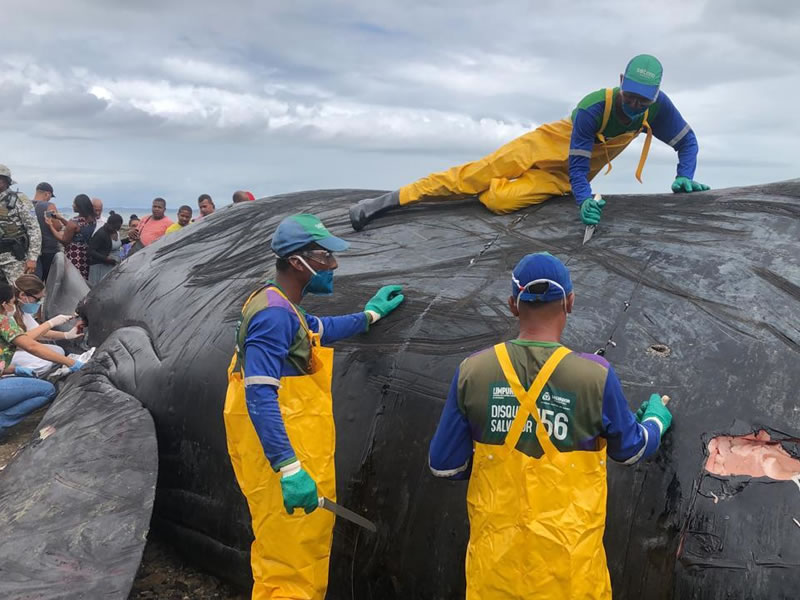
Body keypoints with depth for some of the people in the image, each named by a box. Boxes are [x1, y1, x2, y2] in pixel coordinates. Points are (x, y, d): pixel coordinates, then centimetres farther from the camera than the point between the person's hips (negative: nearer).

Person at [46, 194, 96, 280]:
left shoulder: (74, 222, -19)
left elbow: (64, 240, -9)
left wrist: (50, 225, -2)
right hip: (85, 257, 7)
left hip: (74, 258, -7)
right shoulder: (91, 220, 3)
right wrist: (61, 218, 19)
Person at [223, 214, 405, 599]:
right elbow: (260, 397, -26)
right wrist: (289, 468, -31)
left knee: (283, 558, 19)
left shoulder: (283, 308, 15)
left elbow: (319, 331, 36)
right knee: (291, 569, -5)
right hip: (282, 458, -11)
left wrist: (370, 314, 42)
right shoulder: (274, 314, -19)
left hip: (297, 455, 11)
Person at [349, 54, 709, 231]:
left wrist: (684, 178, -22)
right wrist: (585, 200, -42)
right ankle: (393, 199, -8)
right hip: (552, 143, -2)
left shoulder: (657, 106, -17)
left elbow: (687, 141, -3)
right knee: (479, 172, -14)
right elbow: (578, 162, -25)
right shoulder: (593, 107, -28)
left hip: (566, 177, 2)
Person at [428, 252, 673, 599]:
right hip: (568, 558, -1)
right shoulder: (595, 375, -15)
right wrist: (656, 420, 25)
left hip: (496, 554, 1)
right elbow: (630, 449, 3)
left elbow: (445, 465, -4)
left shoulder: (472, 372, -11)